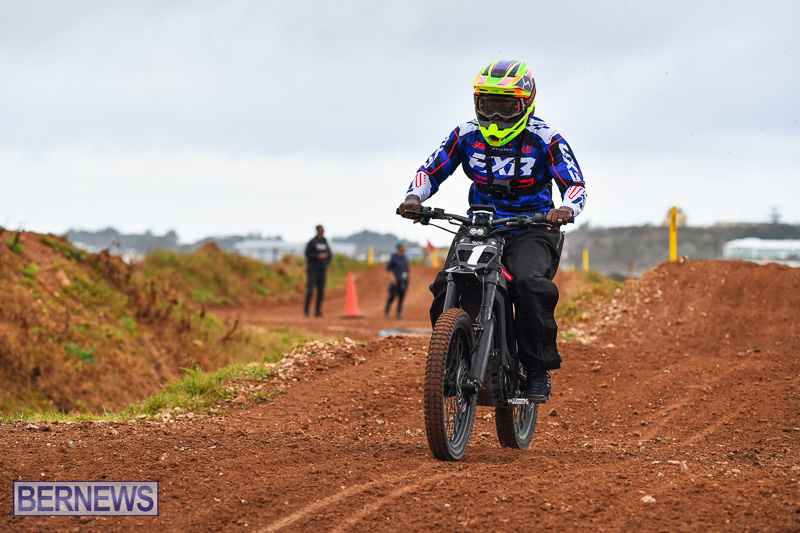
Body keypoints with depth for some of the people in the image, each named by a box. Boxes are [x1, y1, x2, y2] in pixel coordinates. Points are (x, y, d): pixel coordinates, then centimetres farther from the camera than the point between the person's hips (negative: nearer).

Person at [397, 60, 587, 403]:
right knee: (446, 288, -20)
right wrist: (414, 196, -15)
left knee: (531, 284, -32)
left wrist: (566, 208, -34)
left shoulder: (545, 140, -5)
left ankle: (538, 371, -19)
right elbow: (432, 169, 8)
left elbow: (575, 184, -11)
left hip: (530, 229, -3)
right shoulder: (467, 135, 4)